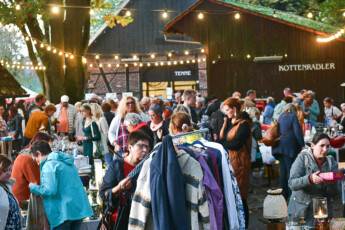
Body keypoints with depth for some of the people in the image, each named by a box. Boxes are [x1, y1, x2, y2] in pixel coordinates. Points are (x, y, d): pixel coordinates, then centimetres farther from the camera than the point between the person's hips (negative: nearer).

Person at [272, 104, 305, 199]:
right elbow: (298, 132, -11)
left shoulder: (280, 117, 16)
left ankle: (284, 193, 14)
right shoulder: (293, 117, -4)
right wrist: (302, 145, -8)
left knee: (283, 171, 11)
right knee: (291, 170, -5)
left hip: (279, 147, 7)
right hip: (289, 147, -7)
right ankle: (291, 193, -6)